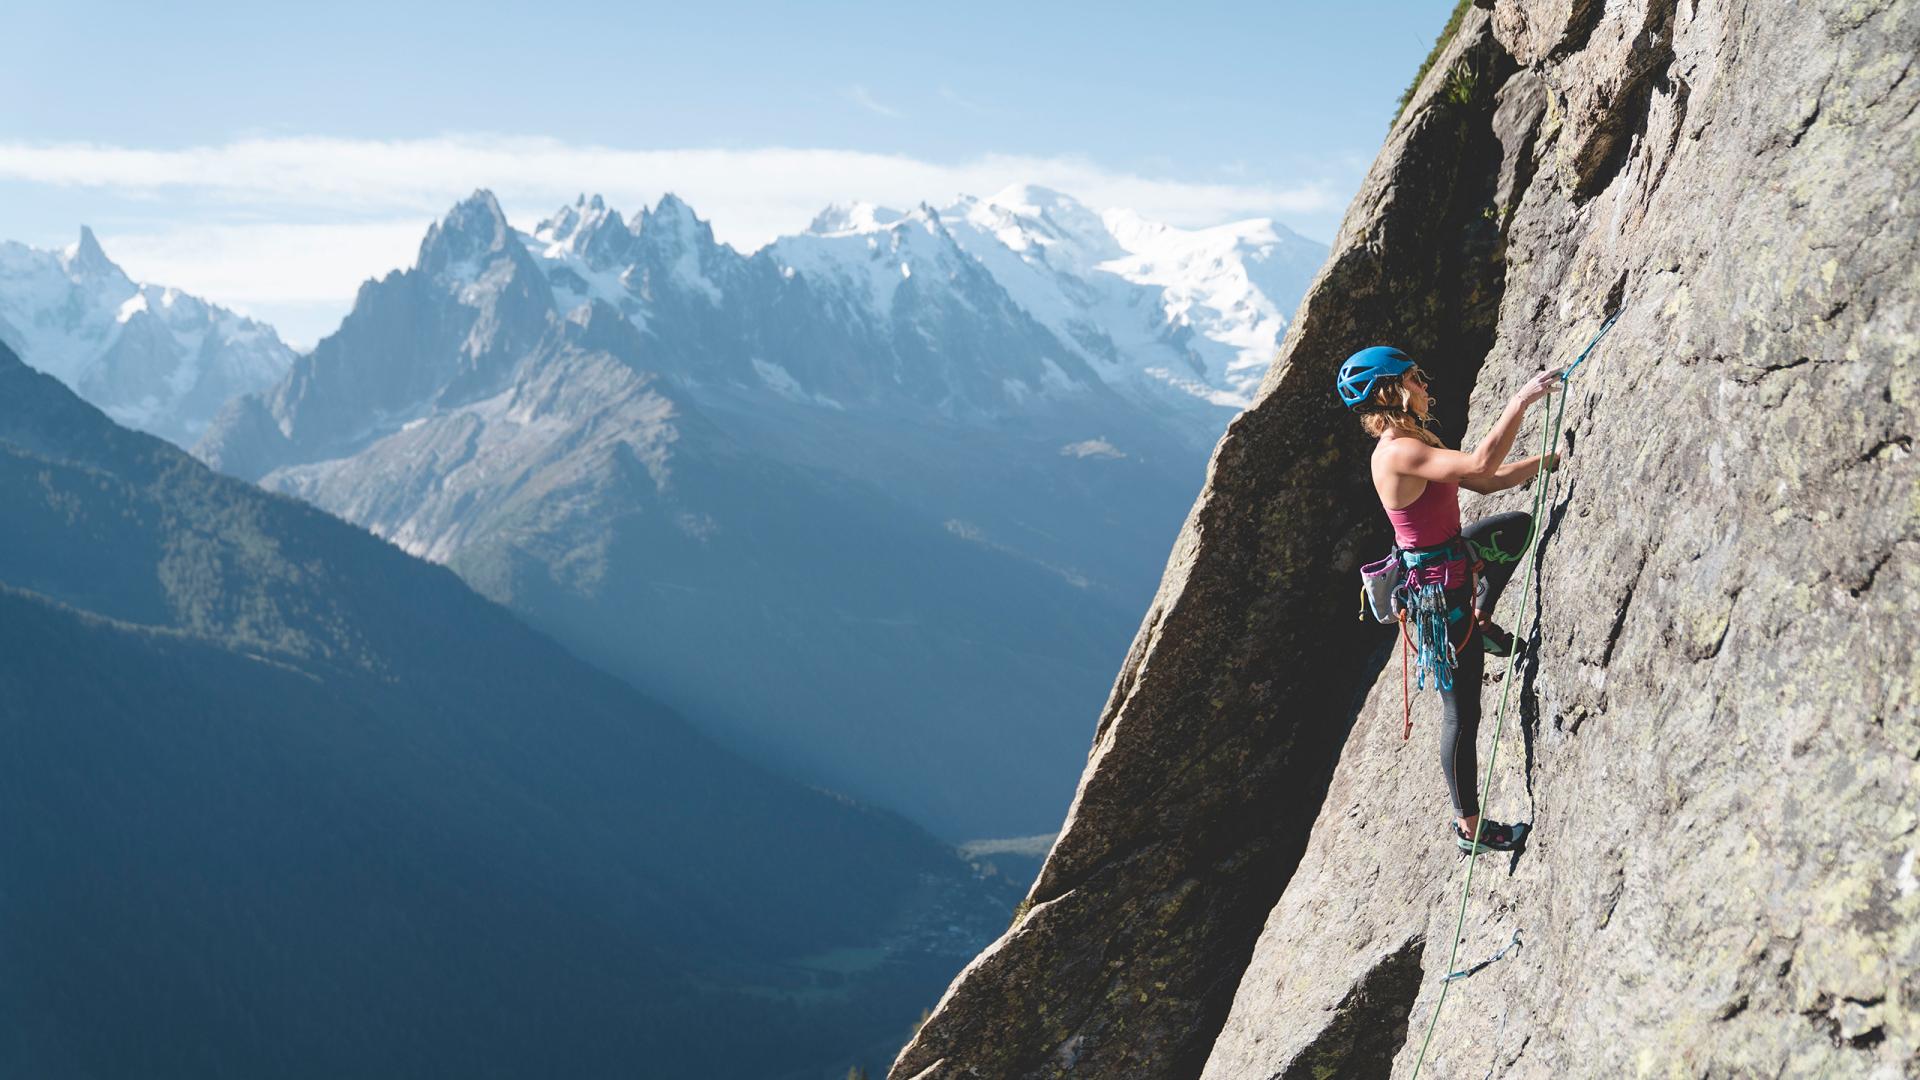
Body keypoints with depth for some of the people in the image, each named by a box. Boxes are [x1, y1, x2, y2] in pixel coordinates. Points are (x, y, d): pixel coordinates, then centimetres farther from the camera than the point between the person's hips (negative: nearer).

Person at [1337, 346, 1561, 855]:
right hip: (1440, 588, -10)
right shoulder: (1397, 453, -26)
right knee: (1462, 710, 1)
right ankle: (1469, 826, 13)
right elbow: (1480, 464, -37)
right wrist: (1522, 399, -31)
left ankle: (1481, 621, 34)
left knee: (1522, 525, 32)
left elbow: (1484, 482, 12)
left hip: (1452, 556, 10)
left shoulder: (1417, 441, 5)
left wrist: (1548, 462, 6)